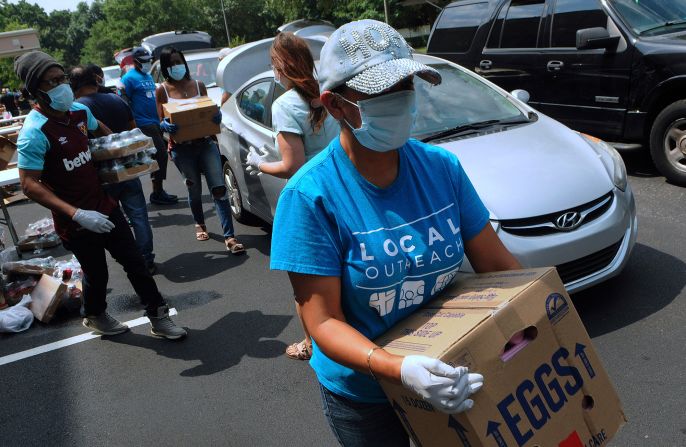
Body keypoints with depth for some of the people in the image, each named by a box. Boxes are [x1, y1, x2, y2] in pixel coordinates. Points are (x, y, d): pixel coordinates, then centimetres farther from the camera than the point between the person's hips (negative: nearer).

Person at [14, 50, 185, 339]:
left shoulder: (79, 111, 1)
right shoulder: (34, 132, -21)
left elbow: (100, 129, 26)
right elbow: (30, 185, -25)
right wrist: (77, 214, -32)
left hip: (104, 205, 6)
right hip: (76, 223, -6)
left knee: (134, 263, 8)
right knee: (96, 273, 11)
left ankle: (158, 318, 20)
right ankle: (94, 316, 41)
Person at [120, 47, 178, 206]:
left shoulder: (149, 76, 18)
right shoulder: (129, 78, -8)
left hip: (155, 123, 9)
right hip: (144, 125, -9)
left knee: (158, 157, 12)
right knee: (161, 155, -12)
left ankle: (158, 192, 21)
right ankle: (157, 193, -5)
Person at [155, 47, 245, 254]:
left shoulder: (198, 85, 8)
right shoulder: (162, 91, 2)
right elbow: (162, 122, 3)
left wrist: (216, 116, -12)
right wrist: (166, 126, -22)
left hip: (206, 143, 1)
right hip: (181, 148, -1)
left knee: (219, 188, -9)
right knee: (194, 189, 11)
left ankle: (229, 237, -10)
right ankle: (200, 224, 39)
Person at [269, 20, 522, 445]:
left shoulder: (442, 167, -10)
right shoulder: (310, 196, -23)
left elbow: (498, 264, -4)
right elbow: (324, 322, -23)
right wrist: (399, 368, -38)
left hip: (452, 374, 4)